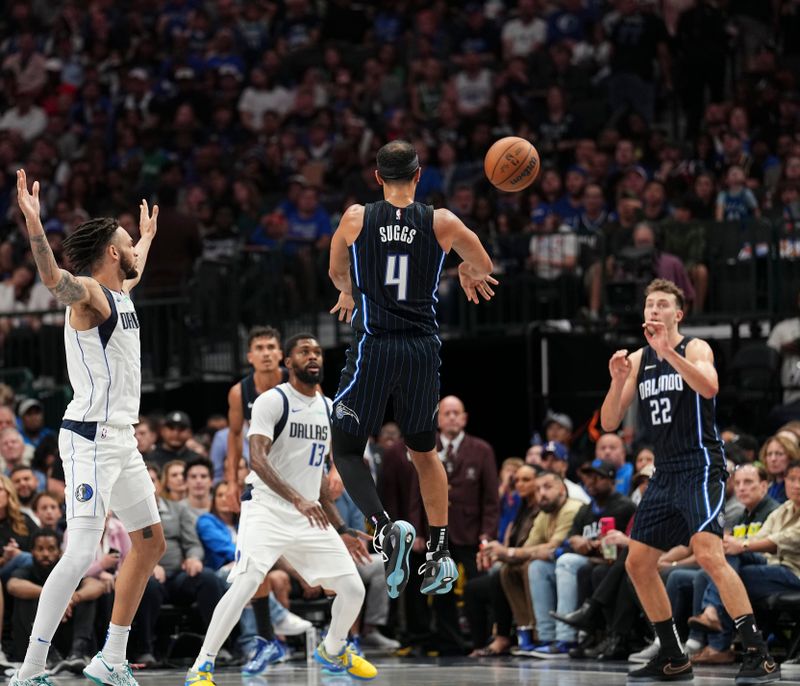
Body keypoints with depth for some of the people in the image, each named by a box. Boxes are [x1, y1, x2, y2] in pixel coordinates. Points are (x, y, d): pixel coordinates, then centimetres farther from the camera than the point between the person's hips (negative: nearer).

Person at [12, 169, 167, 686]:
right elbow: (54, 279, -37)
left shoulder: (120, 292, 14)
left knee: (151, 543, 16)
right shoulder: (88, 294, -13)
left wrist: (148, 237, 57)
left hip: (121, 440, 10)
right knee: (82, 555, -17)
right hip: (92, 439, -10)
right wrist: (33, 223, -53)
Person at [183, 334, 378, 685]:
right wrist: (297, 499, -35)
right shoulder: (272, 401, -9)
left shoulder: (328, 409, 13)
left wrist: (341, 531, 18)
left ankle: (333, 651, 32)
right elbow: (257, 459, -22)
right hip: (266, 509, -6)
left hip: (310, 515, 6)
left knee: (353, 589, 2)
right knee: (245, 584, -26)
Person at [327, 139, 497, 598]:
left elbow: (338, 273, 18)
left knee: (347, 450, 8)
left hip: (374, 347, -2)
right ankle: (440, 554, 19)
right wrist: (470, 274, 41)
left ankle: (387, 528, -17)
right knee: (425, 450, 21)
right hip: (423, 349, 2)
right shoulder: (442, 223, -1)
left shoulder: (356, 218, -1)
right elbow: (484, 268, 16)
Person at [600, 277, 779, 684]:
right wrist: (617, 382, -10)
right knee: (638, 563, 8)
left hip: (701, 466, -8)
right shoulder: (638, 360, 12)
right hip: (665, 473, 8)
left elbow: (709, 387, -28)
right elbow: (608, 424, 8)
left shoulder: (695, 349, -6)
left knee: (708, 554, -24)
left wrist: (668, 351, -34)